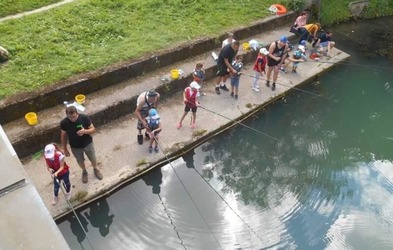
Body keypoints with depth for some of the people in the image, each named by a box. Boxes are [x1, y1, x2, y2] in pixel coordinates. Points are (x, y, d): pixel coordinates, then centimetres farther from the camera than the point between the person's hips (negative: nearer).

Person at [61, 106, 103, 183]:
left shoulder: (84, 118, -26)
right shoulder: (64, 123, -23)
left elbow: (93, 129, -16)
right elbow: (63, 136, -7)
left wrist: (85, 131, -37)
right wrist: (65, 149, 0)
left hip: (88, 144, 0)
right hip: (75, 147, 1)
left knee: (93, 159, 22)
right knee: (80, 161, 25)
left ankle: (95, 169, 54)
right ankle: (84, 172, 56)